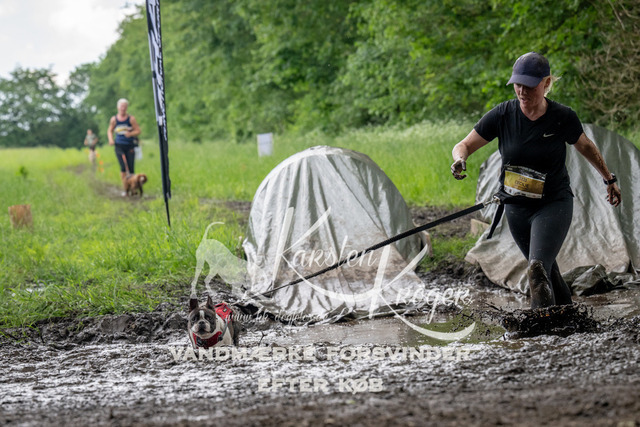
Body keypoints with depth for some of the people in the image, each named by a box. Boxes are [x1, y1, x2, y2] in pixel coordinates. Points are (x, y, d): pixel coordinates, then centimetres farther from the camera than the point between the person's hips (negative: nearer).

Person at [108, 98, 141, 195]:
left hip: (130, 147, 0)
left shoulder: (131, 119, -2)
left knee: (131, 168, -1)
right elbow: (110, 131, 18)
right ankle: (125, 189, -10)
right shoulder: (114, 119, 4)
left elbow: (138, 131, 1)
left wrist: (130, 134, -18)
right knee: (123, 168, -14)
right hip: (119, 146, 0)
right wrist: (111, 139, -1)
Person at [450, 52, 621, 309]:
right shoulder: (503, 115, -12)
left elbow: (585, 146, 7)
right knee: (546, 270, 19)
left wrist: (609, 179, 18)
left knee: (538, 271, -23)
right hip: (516, 207, 4)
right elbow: (463, 145, -7)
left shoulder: (563, 118, -14)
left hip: (554, 204, -3)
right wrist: (459, 160, -31)